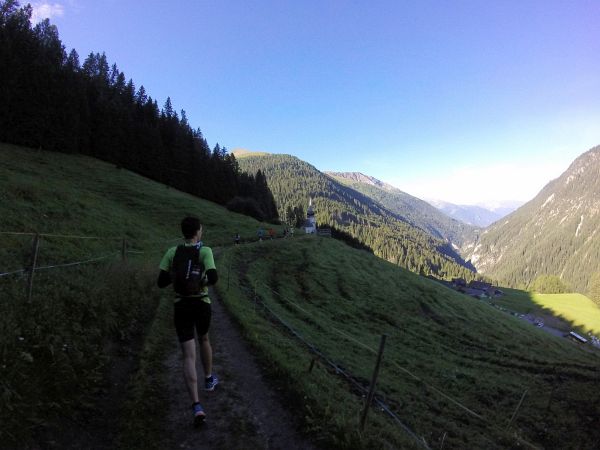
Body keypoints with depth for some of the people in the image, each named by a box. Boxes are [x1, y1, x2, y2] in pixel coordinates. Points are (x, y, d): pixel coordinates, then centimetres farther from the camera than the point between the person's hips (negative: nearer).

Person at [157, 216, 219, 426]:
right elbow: (213, 278, -22)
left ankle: (197, 407, -11)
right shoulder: (205, 251, -11)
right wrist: (207, 278, 2)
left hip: (181, 308, 1)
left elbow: (161, 282, -2)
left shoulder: (172, 252, -2)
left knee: (189, 357, 0)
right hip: (202, 306, -1)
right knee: (204, 339, 31)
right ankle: (209, 379, 48)